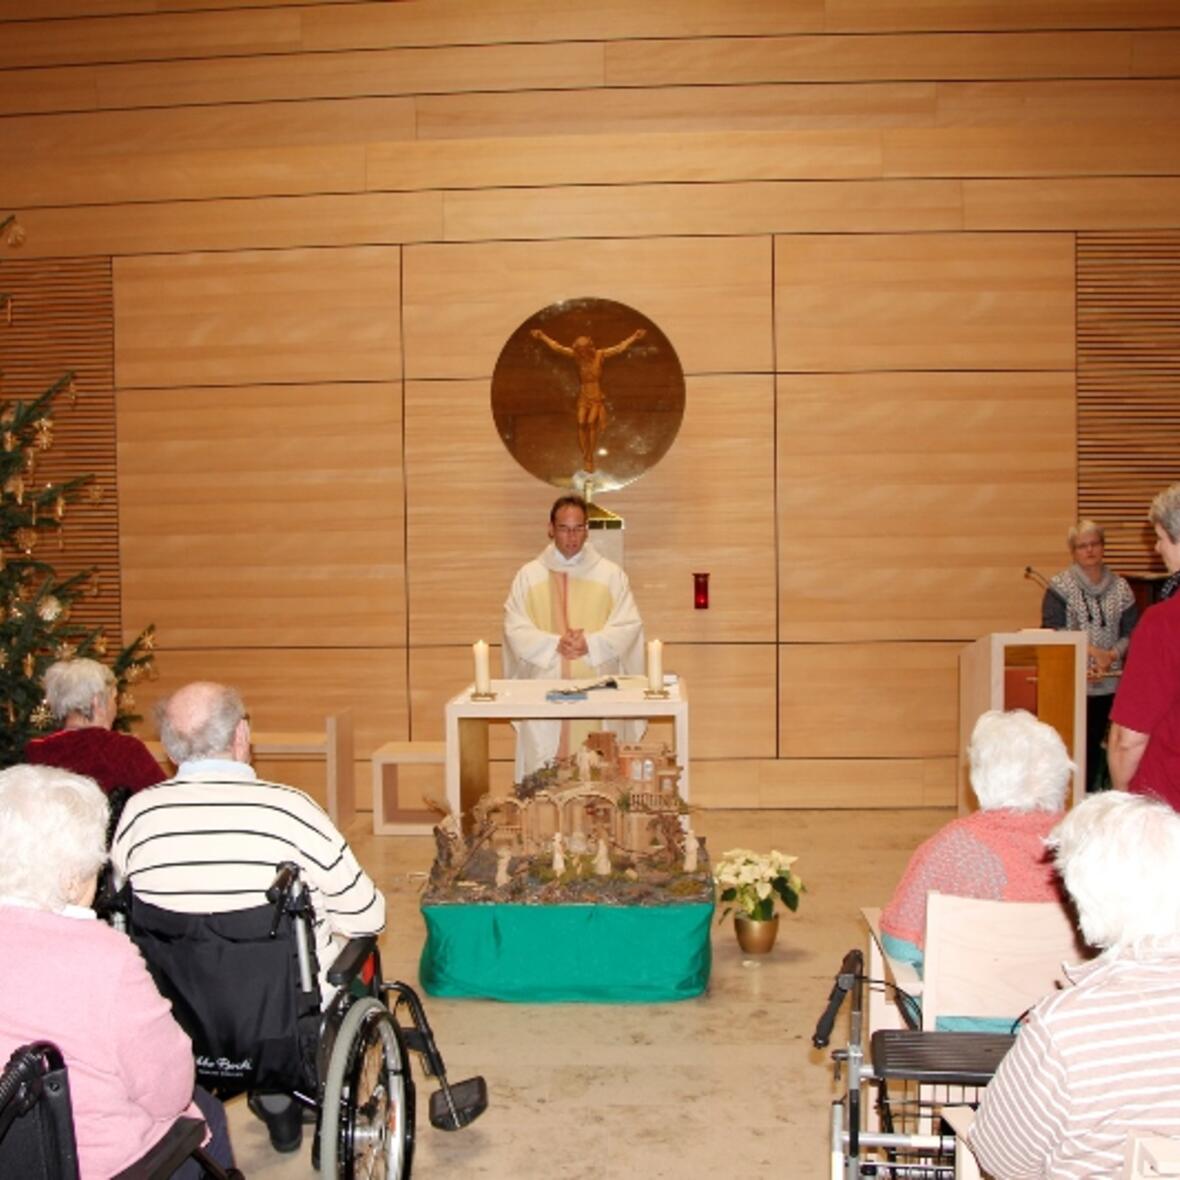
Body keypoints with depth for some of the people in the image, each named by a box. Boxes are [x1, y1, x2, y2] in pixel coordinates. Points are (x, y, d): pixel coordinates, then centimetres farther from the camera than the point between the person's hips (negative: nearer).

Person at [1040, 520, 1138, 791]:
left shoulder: (1120, 587, 8)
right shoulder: (1059, 586, 0)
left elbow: (1131, 632, 6)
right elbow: (1052, 630, -8)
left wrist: (1111, 655, -12)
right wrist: (1090, 650, -16)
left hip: (1109, 681, 3)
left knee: (1095, 745, 5)